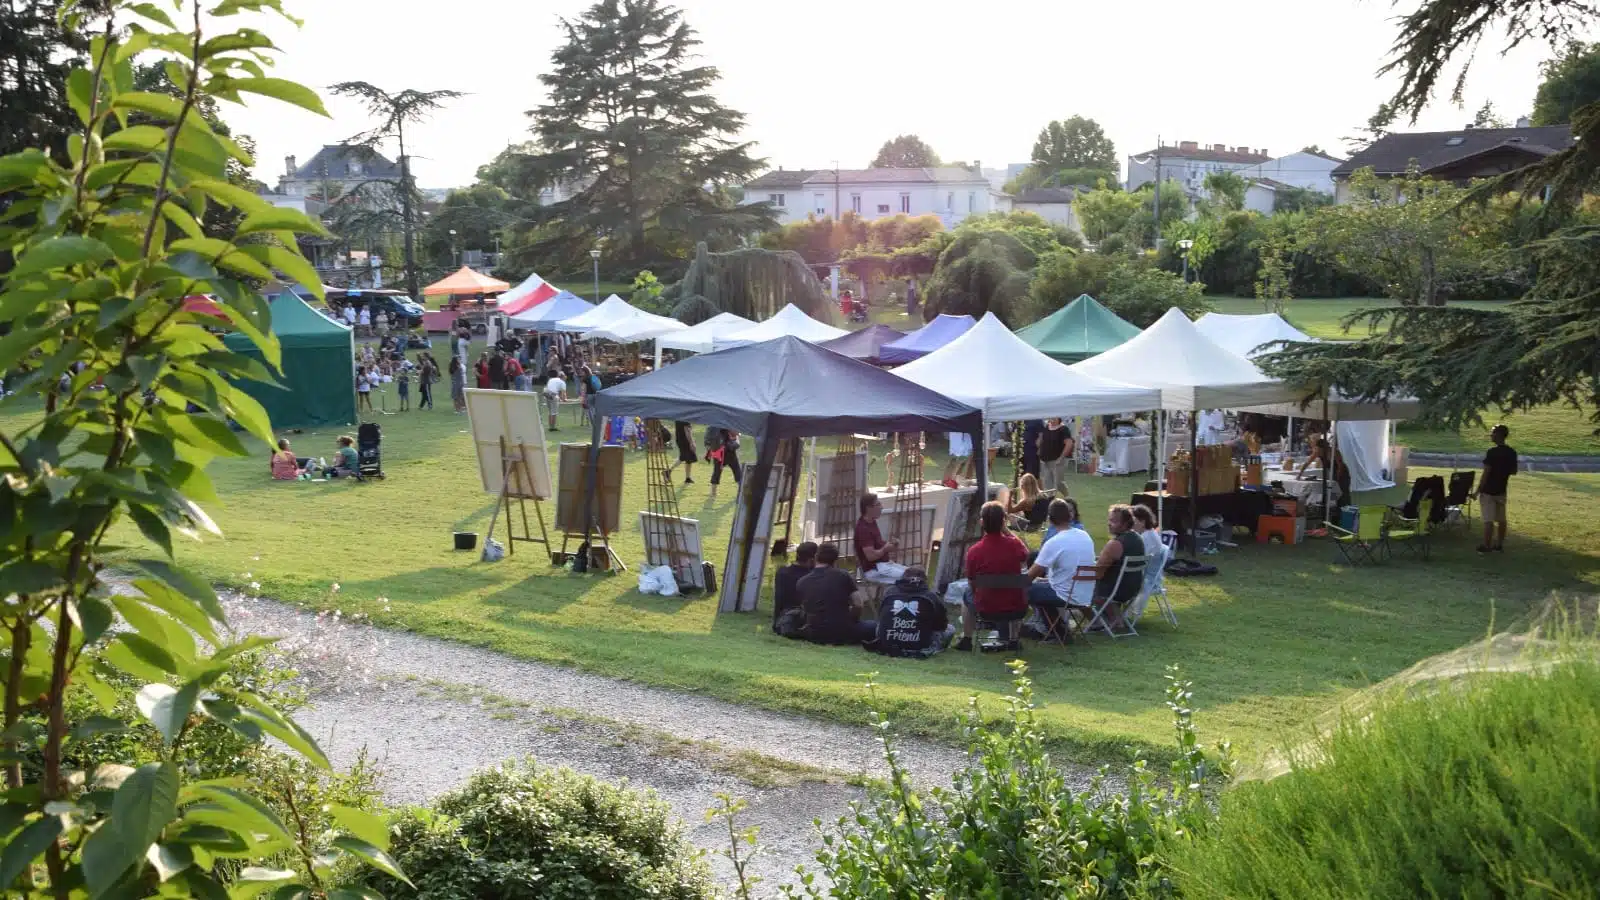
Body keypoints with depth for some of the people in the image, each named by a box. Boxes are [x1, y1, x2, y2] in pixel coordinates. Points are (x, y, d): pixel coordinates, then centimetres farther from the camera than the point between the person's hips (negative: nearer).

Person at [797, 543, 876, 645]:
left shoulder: (801, 582, 2)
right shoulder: (843, 575, -5)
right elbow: (858, 604, -6)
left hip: (815, 636, 2)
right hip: (842, 633, -1)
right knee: (874, 626, 22)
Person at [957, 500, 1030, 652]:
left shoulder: (973, 551, -17)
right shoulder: (1014, 545, -16)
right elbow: (1025, 556, 11)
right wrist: (1007, 531, 8)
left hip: (986, 609, -1)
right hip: (1016, 609, 1)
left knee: (968, 596, 32)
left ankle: (966, 640, 38)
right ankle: (1013, 640, 39)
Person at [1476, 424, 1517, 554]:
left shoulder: (1492, 452, -19)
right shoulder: (1512, 453, 2)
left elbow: (1486, 473, -18)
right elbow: (1513, 471, 12)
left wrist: (1478, 490, -12)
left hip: (1488, 491, -7)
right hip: (1501, 490, 7)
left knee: (1488, 520, -3)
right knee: (1501, 519, 13)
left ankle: (1486, 546, 1)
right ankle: (1499, 544, 19)